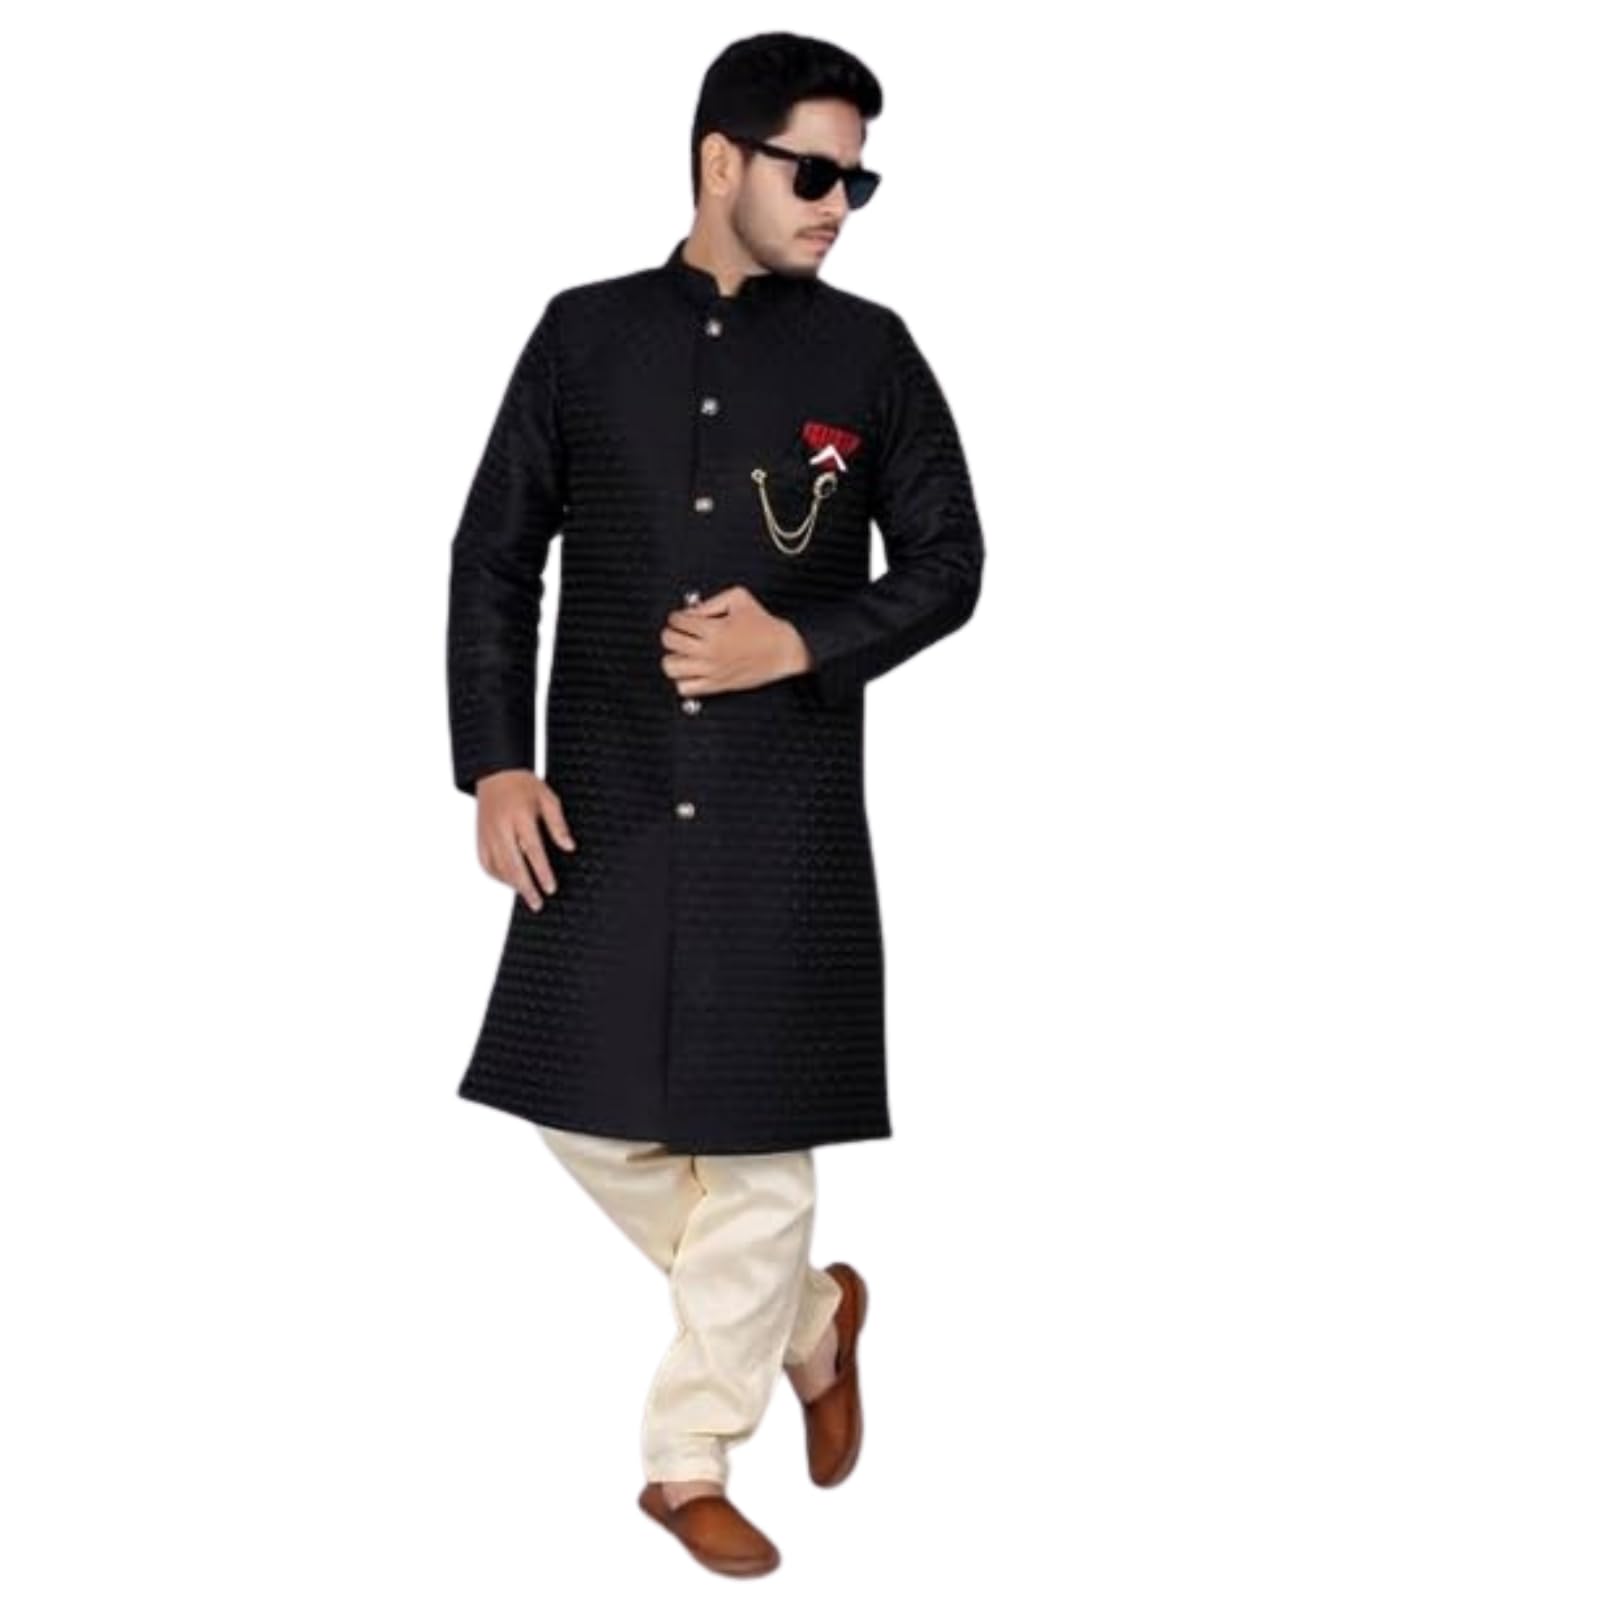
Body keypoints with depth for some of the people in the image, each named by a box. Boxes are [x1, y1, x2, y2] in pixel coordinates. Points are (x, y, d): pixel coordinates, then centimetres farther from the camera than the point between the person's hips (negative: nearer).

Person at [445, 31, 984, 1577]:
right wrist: (495, 761, -4)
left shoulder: (867, 351, 1)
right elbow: (494, 554, 5)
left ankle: (689, 1461, 19)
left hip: (785, 813, -1)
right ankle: (810, 1323, 30)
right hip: (605, 801, 2)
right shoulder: (585, 333, 3)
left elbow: (946, 564, 3)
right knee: (594, 1118, 5)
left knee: (755, 1137, 2)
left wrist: (801, 645, -14)